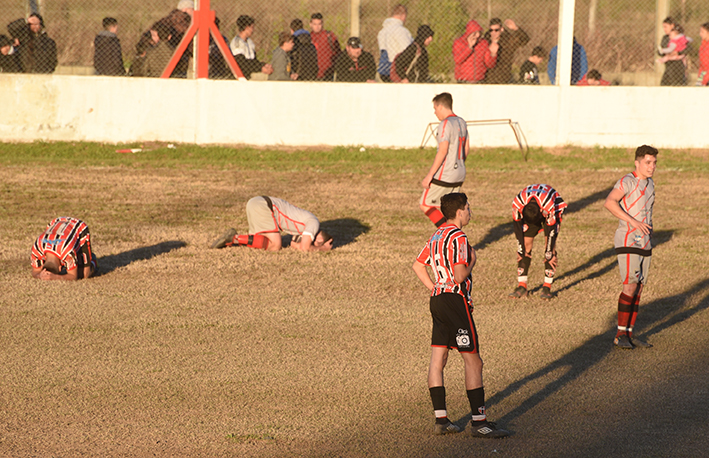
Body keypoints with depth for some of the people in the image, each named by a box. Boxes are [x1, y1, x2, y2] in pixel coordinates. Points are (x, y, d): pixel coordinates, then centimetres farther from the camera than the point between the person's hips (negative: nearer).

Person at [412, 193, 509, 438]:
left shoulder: (436, 236, 13)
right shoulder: (458, 238, -15)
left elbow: (418, 265, 20)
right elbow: (460, 275, -23)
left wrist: (434, 288, 16)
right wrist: (472, 261, -4)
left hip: (438, 298, 9)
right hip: (455, 301, -9)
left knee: (437, 360, 9)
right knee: (473, 361, -5)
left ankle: (440, 418, 12)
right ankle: (479, 422, -6)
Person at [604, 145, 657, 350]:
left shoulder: (649, 184, 15)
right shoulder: (628, 181, -11)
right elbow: (609, 203, -25)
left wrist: (649, 228, 15)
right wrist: (633, 222, -27)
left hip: (645, 244, 8)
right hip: (628, 241, -8)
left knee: (638, 289, 6)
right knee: (630, 286, -14)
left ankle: (629, 334, 10)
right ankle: (620, 334, -10)